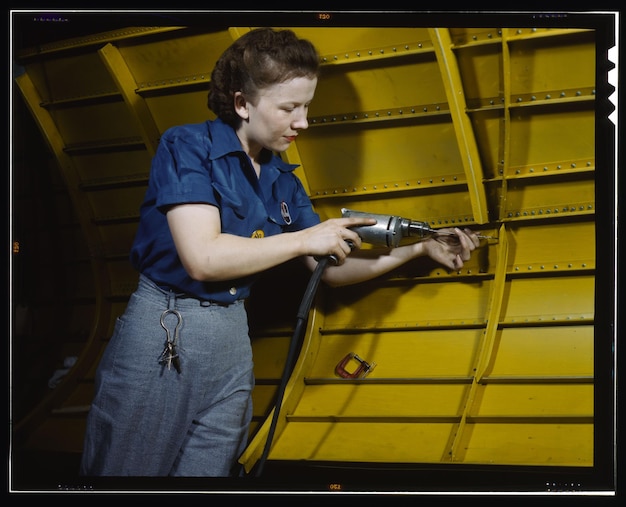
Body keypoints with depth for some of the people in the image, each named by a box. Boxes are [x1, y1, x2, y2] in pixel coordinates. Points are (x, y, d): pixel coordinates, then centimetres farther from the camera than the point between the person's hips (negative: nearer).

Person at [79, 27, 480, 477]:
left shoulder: (283, 182, 9)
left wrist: (420, 249, 4)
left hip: (233, 342, 6)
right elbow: (202, 258, -21)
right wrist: (306, 239, -15)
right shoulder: (188, 146, -10)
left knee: (209, 471, 7)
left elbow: (331, 268, 15)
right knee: (126, 470, 2)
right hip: (161, 336, -5)